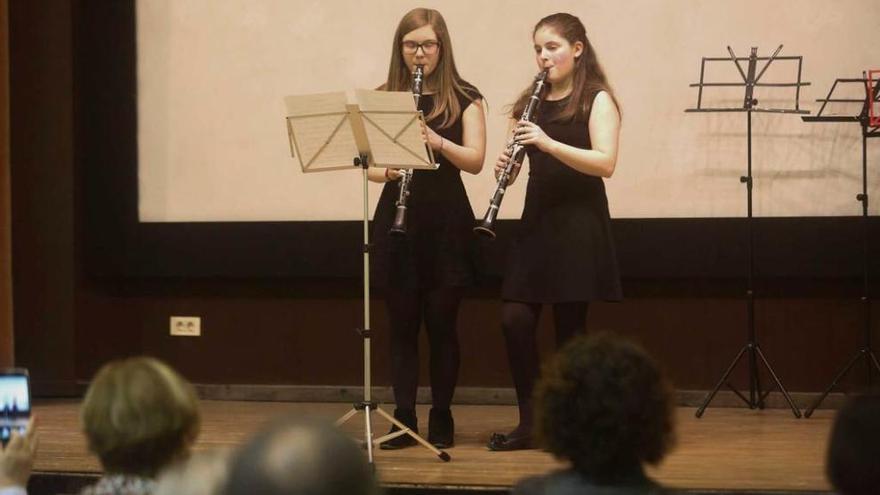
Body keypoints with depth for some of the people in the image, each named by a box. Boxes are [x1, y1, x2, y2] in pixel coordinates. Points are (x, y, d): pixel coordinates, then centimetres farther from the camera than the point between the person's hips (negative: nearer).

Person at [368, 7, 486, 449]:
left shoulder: (463, 98, 2)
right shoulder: (383, 99, 8)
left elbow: (475, 160, -8)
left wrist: (436, 141, -25)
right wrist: (387, 171, -19)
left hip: (446, 222, -2)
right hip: (397, 219, 2)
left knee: (441, 323, 1)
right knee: (402, 324, 2)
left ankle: (441, 419, 9)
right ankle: (403, 420, 6)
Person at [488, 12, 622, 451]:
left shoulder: (597, 100, -4)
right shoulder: (530, 102, 13)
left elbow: (605, 163, -17)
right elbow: (514, 164, 14)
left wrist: (548, 143, -27)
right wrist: (504, 165, -10)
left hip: (578, 225, -5)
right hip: (537, 221, 5)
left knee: (570, 327, -2)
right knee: (514, 319, -5)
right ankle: (530, 422, 5)